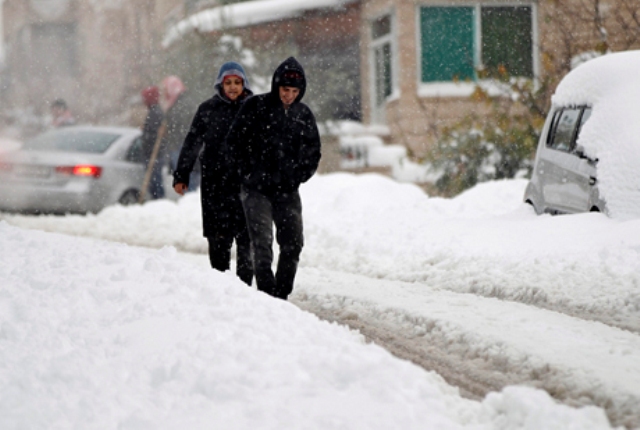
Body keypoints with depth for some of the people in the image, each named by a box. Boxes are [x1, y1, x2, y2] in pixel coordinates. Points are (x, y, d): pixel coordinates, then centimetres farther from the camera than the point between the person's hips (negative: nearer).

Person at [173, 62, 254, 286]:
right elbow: (192, 144, 9)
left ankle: (244, 284, 0)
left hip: (245, 182, 0)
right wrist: (181, 176, 5)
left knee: (245, 235, -5)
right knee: (218, 236, 0)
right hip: (215, 181, 0)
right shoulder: (208, 109, 7)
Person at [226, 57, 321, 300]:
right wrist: (250, 174, -5)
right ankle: (267, 295, -14)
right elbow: (234, 142, -1)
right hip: (257, 190, -4)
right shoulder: (255, 107, -4)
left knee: (293, 244, 1)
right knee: (262, 243, -13)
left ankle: (282, 295, 13)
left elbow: (313, 152, 17)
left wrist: (298, 177, 4)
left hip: (288, 191, 4)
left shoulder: (304, 115, 8)